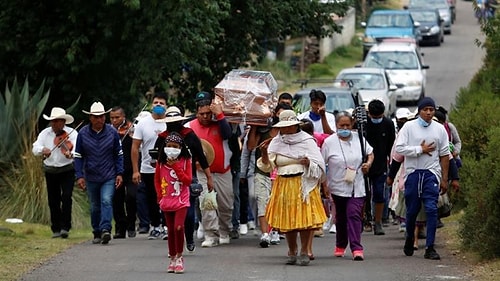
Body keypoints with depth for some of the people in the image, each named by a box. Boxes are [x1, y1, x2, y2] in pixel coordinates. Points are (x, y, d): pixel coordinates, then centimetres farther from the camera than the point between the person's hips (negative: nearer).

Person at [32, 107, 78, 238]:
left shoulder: (72, 133, -9)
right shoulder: (45, 133, 1)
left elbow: (76, 148, -24)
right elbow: (35, 148, -8)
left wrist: (71, 154, -47)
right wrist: (42, 150, -31)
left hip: (67, 170, -3)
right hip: (50, 170, 3)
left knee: (66, 197, -15)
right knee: (53, 200, 6)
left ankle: (65, 227, -12)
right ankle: (56, 229, 16)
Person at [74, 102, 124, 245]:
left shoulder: (112, 132, -2)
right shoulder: (83, 134, -1)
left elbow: (119, 154, 4)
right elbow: (78, 156, 2)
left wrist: (119, 173, -3)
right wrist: (79, 176, -6)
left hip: (109, 177, -2)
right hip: (91, 178, 2)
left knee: (106, 201, -19)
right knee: (95, 207, 10)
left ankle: (105, 229, -27)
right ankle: (97, 233, 21)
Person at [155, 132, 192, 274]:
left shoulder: (185, 161, -5)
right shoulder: (161, 162, 3)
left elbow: (188, 180, -12)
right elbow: (157, 180, 13)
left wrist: (175, 166, -16)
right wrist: (160, 196, 2)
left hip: (181, 201, -3)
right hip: (167, 202, 3)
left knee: (178, 227, -18)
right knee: (171, 230, 10)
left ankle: (179, 258, -6)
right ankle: (172, 259, 21)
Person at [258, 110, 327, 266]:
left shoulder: (307, 141, 1)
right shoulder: (276, 142, 7)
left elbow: (318, 165, -1)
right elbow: (267, 166, 4)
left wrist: (308, 163, -22)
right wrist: (264, 153, -14)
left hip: (303, 185, -3)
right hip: (283, 185, 3)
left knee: (305, 218, -9)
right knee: (287, 219, 3)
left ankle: (304, 252, -4)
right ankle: (292, 253, 13)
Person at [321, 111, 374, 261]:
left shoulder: (358, 138, 3)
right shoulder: (329, 142, -5)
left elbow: (370, 153, 18)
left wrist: (368, 164, -2)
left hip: (357, 187, 0)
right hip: (338, 187, 0)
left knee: (354, 215, -12)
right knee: (341, 217, 12)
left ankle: (357, 248, -17)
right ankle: (340, 245, 31)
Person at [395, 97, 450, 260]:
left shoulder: (439, 129, 8)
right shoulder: (409, 127, 1)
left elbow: (444, 155, 10)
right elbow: (399, 148, -8)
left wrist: (444, 179, 7)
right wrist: (420, 150, -11)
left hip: (431, 173, 1)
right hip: (413, 173, -1)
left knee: (431, 209, -11)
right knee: (412, 210, 7)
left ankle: (430, 248, -12)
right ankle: (409, 239, 32)